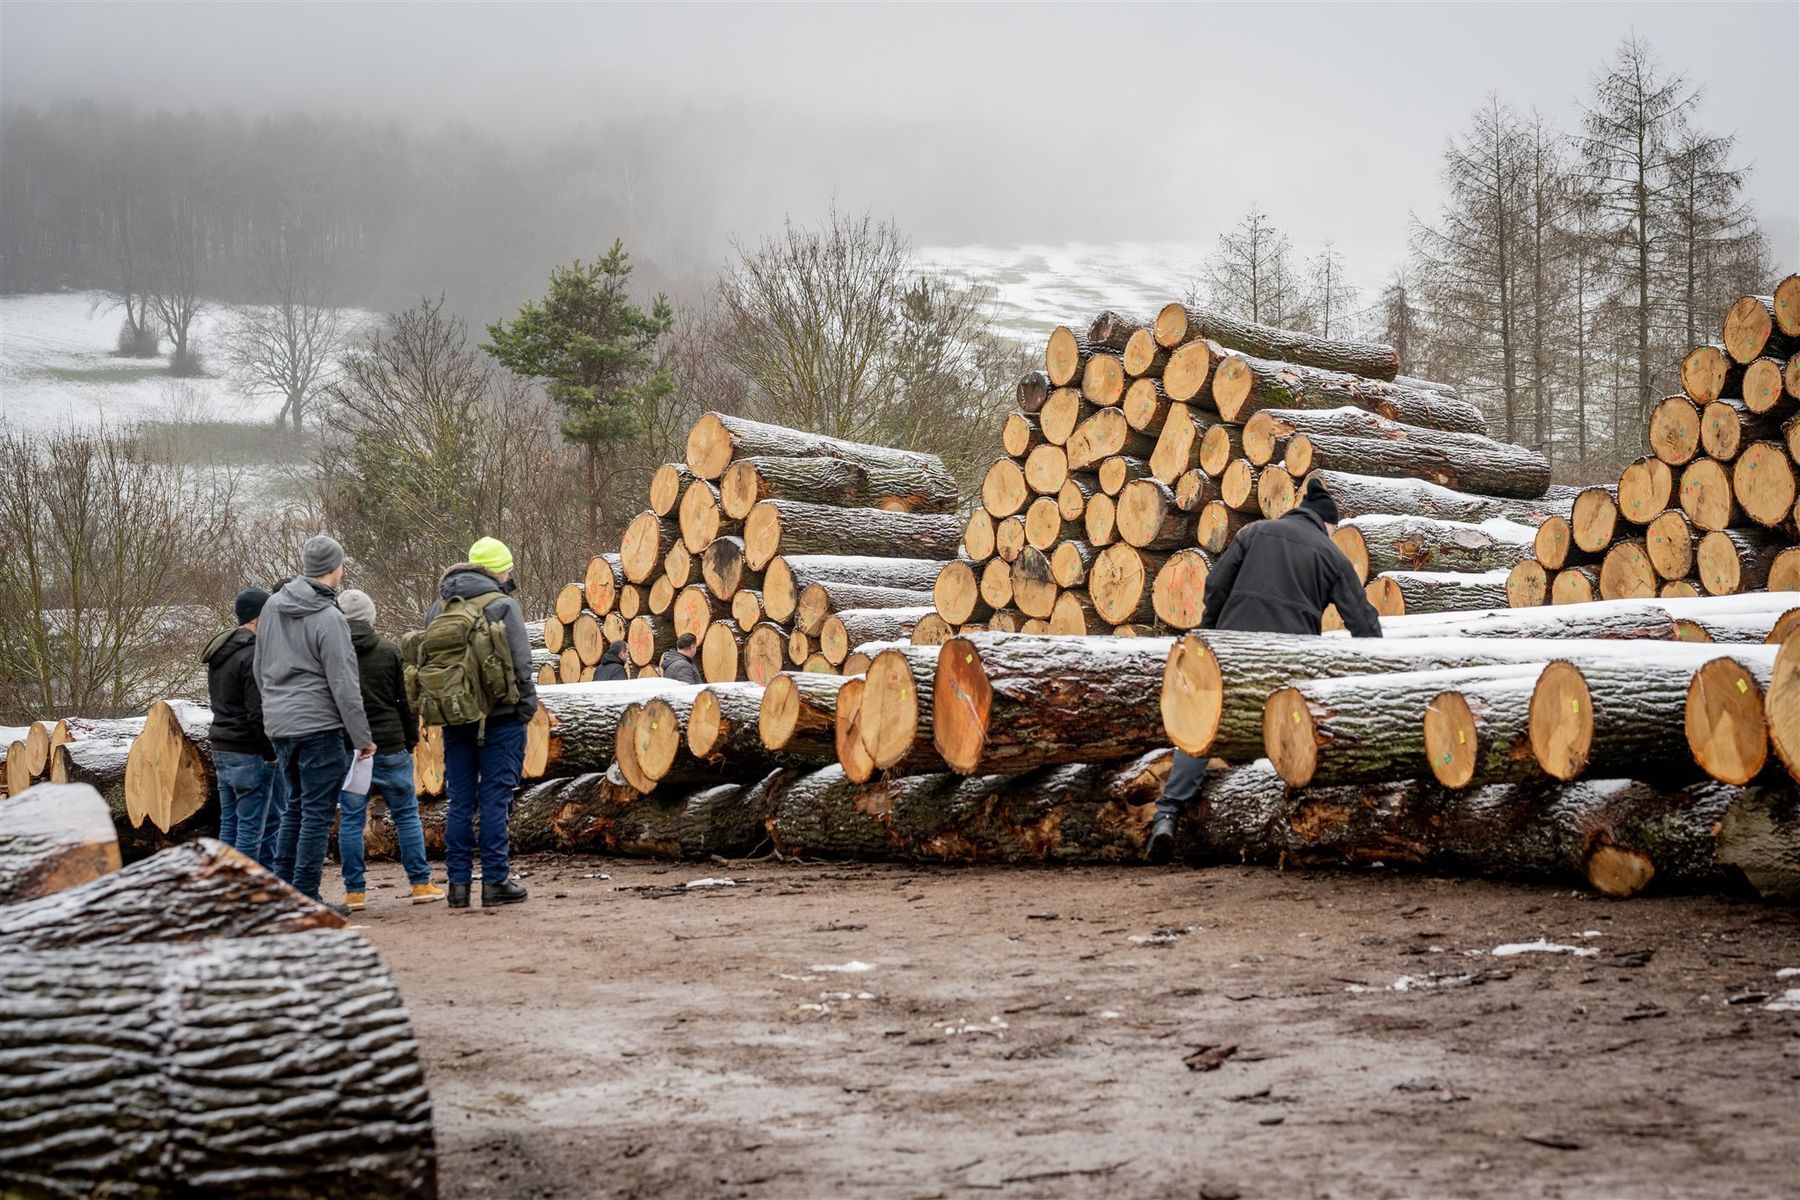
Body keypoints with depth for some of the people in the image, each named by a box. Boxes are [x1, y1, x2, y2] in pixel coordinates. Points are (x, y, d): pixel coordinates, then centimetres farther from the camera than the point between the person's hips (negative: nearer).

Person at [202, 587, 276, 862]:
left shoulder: (219, 652, 14)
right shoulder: (253, 655, -17)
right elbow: (258, 713, -19)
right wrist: (272, 753, -11)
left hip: (222, 749, 9)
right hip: (249, 754, -9)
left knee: (228, 825, 13)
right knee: (250, 828, -5)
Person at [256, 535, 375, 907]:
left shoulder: (272, 606, 8)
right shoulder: (328, 619, -15)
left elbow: (259, 668, 18)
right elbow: (344, 686, -15)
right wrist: (362, 738, -9)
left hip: (277, 723, 8)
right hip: (317, 725, -8)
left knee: (295, 806, 18)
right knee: (318, 813, -1)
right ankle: (305, 900, -1)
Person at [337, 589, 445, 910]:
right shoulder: (389, 651, -1)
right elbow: (405, 700, 2)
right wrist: (411, 740, 13)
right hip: (390, 747, 0)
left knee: (350, 819, 6)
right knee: (406, 814, 9)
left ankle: (354, 891, 5)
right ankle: (421, 884, 9)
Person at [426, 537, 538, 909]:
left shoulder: (438, 607, 11)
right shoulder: (502, 605, -7)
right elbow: (521, 664, -10)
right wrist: (527, 706, 0)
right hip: (500, 717, -5)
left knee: (460, 801, 9)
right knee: (495, 799, -2)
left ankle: (458, 881, 10)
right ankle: (495, 881, -1)